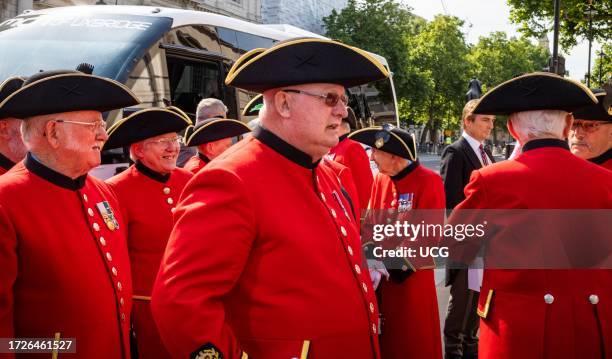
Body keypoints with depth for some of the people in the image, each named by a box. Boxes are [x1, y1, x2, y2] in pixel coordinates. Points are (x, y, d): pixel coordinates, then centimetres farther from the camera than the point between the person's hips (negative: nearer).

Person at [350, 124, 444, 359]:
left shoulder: (429, 181, -13)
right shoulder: (380, 180, 4)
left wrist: (403, 264, -17)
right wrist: (372, 255, -9)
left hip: (413, 278, -5)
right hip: (382, 274, 5)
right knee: (385, 339, 13)